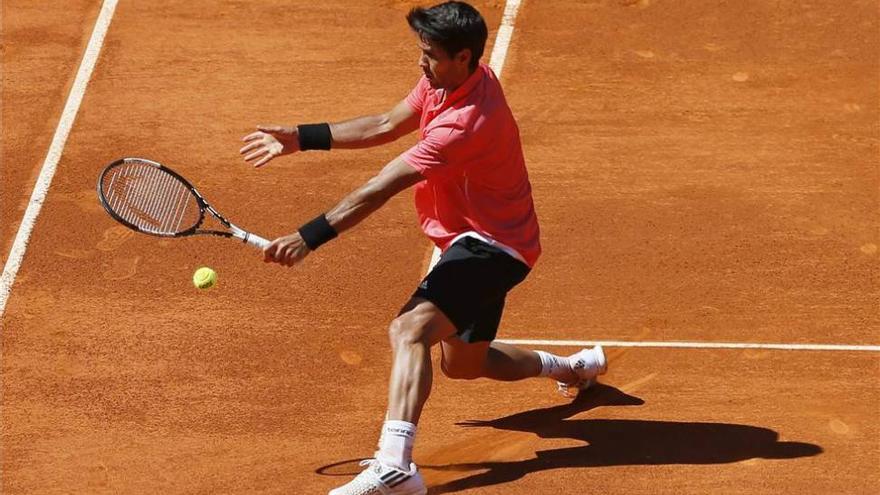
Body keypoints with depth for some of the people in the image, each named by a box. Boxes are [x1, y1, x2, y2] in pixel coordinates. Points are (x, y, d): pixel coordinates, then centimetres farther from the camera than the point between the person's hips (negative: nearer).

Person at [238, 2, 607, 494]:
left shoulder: (467, 121, -30)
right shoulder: (445, 80, -2)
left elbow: (378, 191, -33)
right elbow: (386, 126, 10)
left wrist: (310, 237, -33)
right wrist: (301, 138, 2)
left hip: (490, 245, -10)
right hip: (477, 241, 10)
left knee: (410, 329, -31)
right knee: (463, 364, 28)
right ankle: (577, 368, 51)